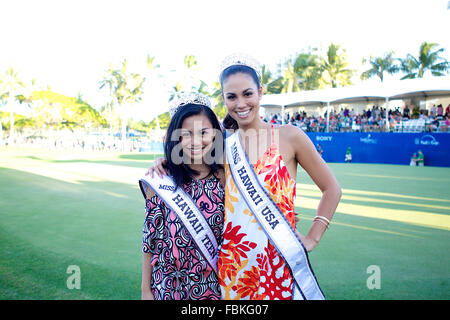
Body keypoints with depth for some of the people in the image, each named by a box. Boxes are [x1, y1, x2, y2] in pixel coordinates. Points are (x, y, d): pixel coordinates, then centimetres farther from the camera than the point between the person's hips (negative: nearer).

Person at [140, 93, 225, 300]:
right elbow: (150, 237, -3)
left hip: (213, 286, 1)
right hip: (168, 287, 0)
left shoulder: (223, 178, -8)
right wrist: (146, 289, 2)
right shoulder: (161, 180, -10)